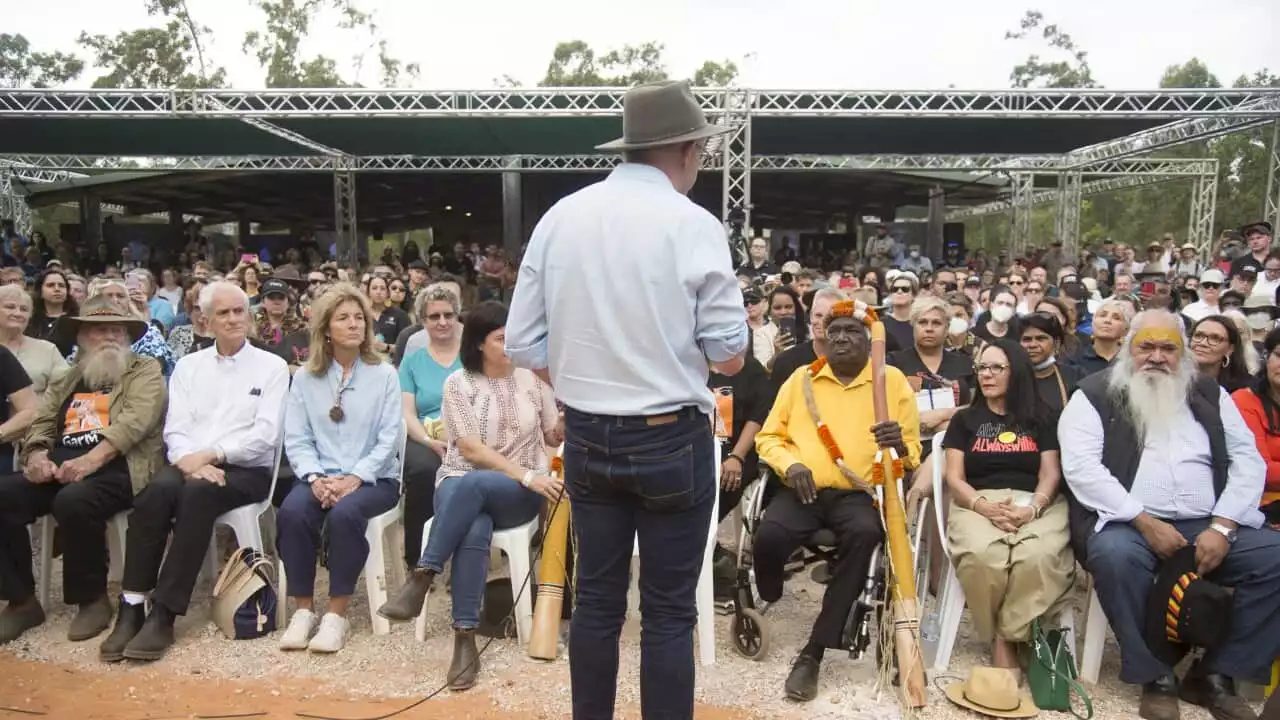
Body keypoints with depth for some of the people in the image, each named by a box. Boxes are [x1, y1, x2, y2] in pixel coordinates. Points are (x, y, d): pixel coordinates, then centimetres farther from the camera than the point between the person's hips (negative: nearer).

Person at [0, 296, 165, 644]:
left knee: (73, 502, -34)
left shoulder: (145, 371, 7)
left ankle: (93, 599, -12)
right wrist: (36, 455, -7)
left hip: (115, 468, -6)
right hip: (59, 468, 6)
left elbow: (134, 421, -9)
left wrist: (91, 460, -23)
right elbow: (42, 424, 18)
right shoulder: (66, 381, 26)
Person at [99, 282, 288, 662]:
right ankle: (132, 608, -25)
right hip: (190, 464, 3)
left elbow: (265, 434, -6)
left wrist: (211, 454, -16)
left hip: (246, 471, -3)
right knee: (157, 491, -29)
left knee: (198, 493, -33)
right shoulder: (188, 365, 16)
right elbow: (175, 429, 6)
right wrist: (191, 460, -14)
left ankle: (163, 614, -29)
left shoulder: (271, 366, 4)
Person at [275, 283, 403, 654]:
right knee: (291, 512, -28)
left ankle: (337, 613, -19)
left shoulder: (384, 374, 3)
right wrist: (316, 478, -15)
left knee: (344, 514, -33)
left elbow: (390, 437, -3)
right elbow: (296, 438, 3)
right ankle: (303, 609, -12)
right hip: (321, 477, 2)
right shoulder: (305, 376, 9)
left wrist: (356, 477, -16)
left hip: (373, 478, -2)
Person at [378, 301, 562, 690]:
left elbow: (554, 437, 13)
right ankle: (465, 637, -31)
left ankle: (422, 577, -30)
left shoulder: (532, 379, 5)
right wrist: (528, 475, -19)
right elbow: (471, 449, -9)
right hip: (462, 483, 0)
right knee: (475, 531, -37)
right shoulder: (459, 383, 0)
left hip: (518, 494, 0)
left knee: (472, 485, -36)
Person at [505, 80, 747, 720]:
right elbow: (728, 353, -9)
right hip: (670, 440, -4)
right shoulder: (692, 225, -12)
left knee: (596, 599, 17)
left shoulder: (560, 217, 0)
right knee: (669, 610, 9)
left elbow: (522, 341, 0)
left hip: (586, 438, 4)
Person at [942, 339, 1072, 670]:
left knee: (1039, 556, -36)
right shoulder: (965, 419, 17)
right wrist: (984, 506, -14)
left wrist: (1033, 508, -15)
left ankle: (1007, 638, -15)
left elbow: (1050, 474, 7)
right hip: (978, 504, 0)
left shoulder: (1043, 418, 18)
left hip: (1036, 505, 0)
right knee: (981, 555, -36)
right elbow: (954, 478, 7)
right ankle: (1003, 638, -12)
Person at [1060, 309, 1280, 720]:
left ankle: (1215, 674, -3)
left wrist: (1222, 527, -8)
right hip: (1128, 524, -4)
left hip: (1209, 527, 5)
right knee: (1116, 554, -35)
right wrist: (1144, 522, -15)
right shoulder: (1095, 395, 3)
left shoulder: (1210, 394, 16)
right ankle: (1155, 677, -14)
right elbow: (1080, 467, -8)